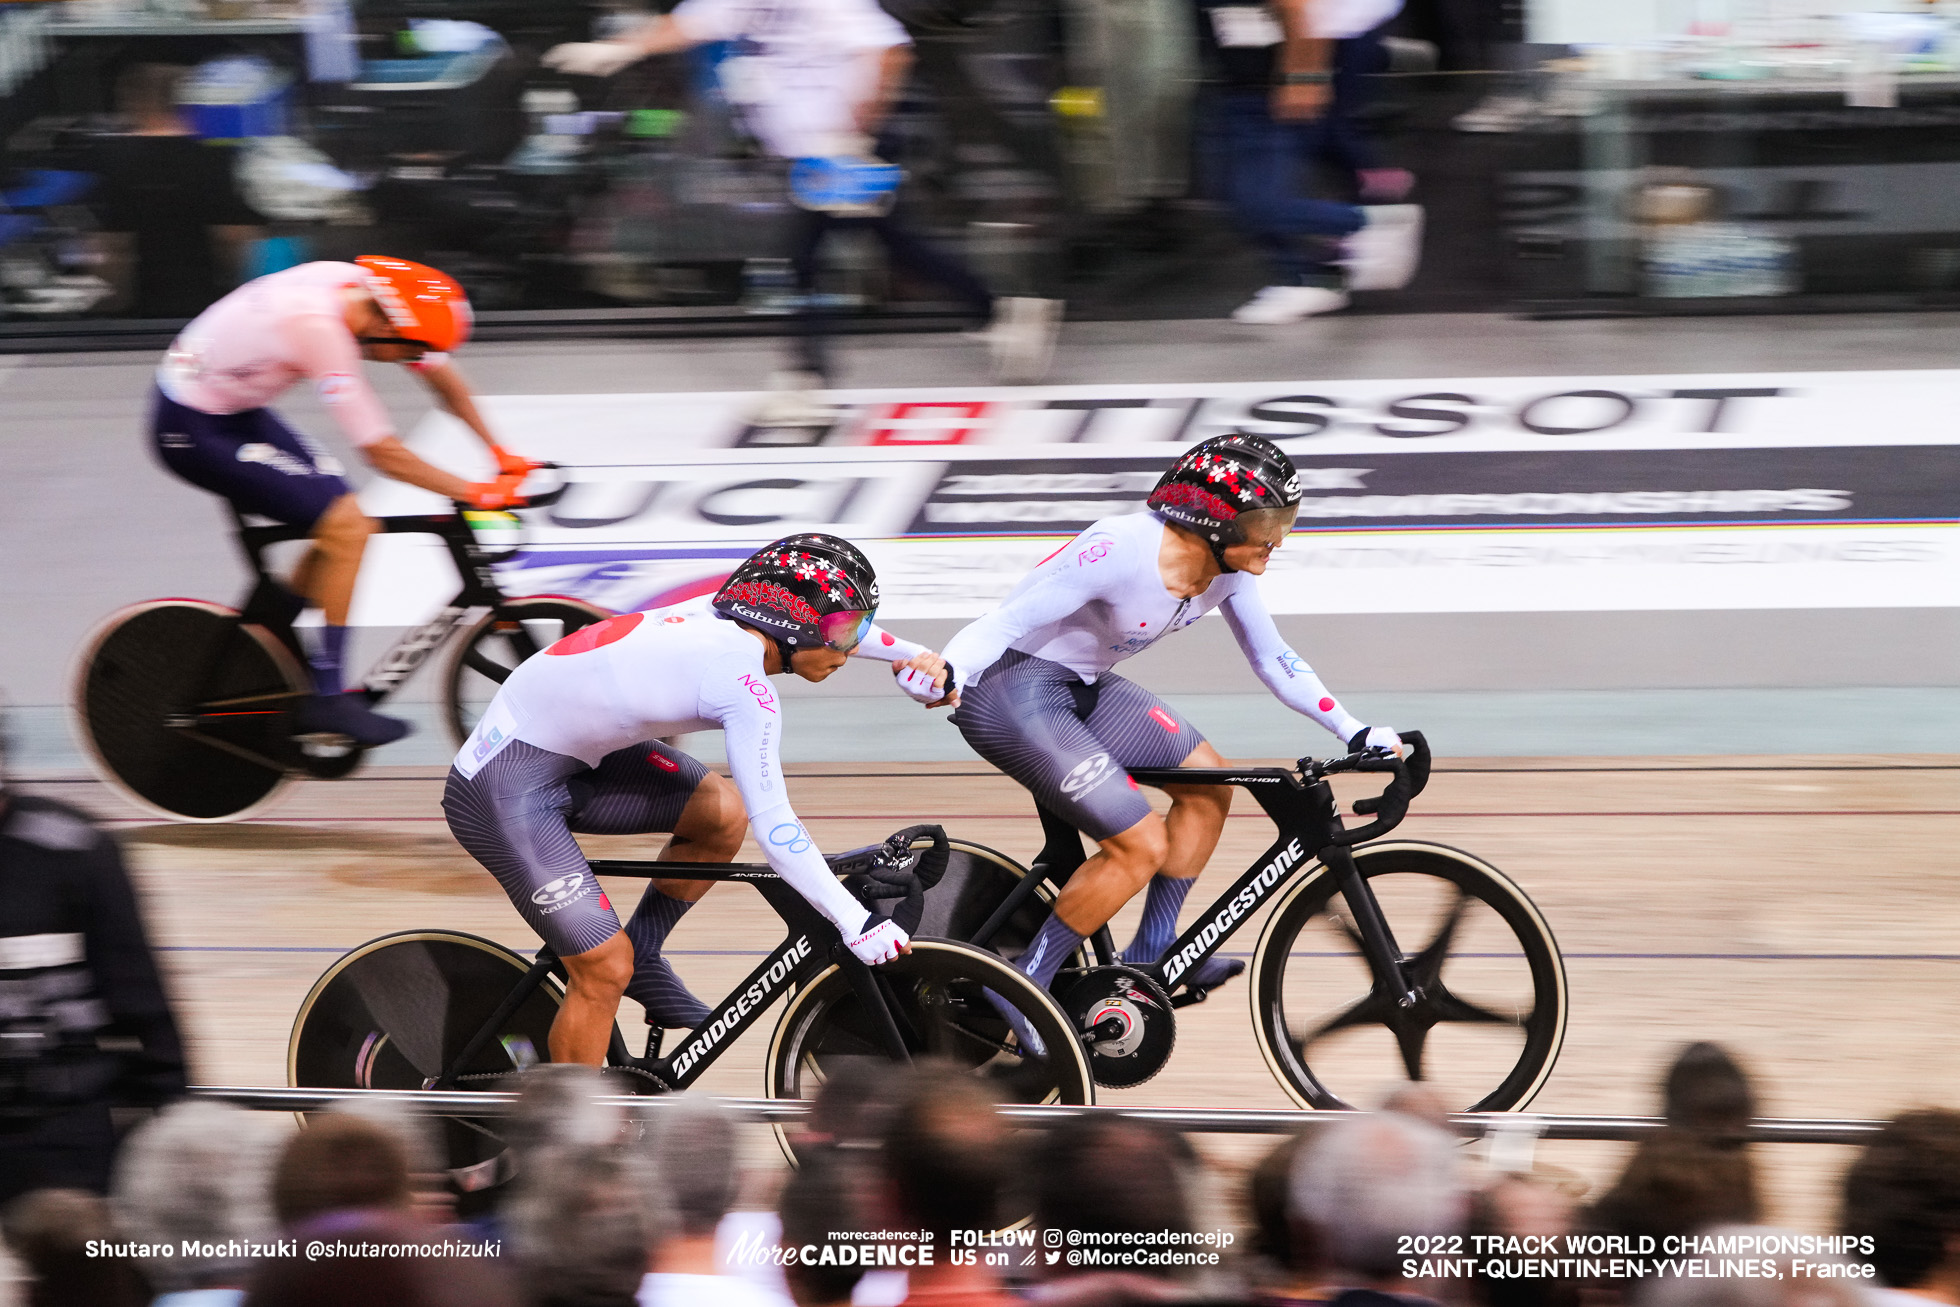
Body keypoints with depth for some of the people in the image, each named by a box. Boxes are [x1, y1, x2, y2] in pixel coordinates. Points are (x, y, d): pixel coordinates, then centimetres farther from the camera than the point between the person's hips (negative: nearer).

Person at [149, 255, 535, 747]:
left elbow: (443, 377, 8)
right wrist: (474, 494, -21)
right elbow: (383, 454, -28)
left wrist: (502, 455, 8)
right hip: (192, 430, -9)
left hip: (233, 408, 9)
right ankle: (326, 699, -5)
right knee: (347, 527, -14)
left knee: (339, 517, 9)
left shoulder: (364, 287, -7)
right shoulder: (318, 327, -32)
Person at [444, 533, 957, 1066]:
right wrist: (857, 922, -19)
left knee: (722, 812, 4)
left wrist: (914, 656, 20)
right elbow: (773, 827, -23)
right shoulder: (743, 680, -22)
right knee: (606, 970, -8)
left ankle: (643, 958, 18)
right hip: (507, 790, -9)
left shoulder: (722, 613, 2)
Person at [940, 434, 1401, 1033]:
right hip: (1012, 695, -9)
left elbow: (1272, 658, 9)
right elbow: (1005, 622, -28)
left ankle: (1151, 953, 18)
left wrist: (1354, 731, 4)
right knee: (1143, 845, -14)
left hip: (1083, 688, 9)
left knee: (1209, 782, 6)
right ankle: (1025, 983, -2)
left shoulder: (1229, 568, -5)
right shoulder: (1122, 550, -30)